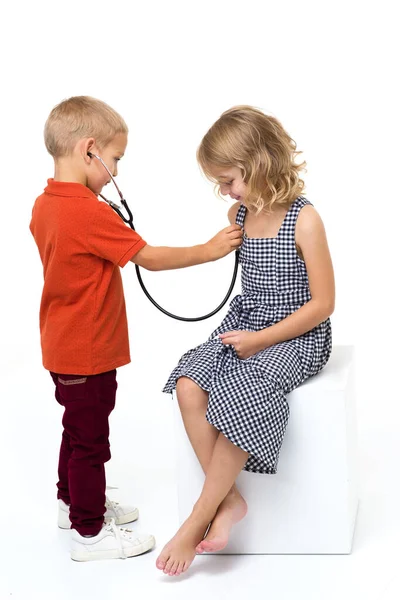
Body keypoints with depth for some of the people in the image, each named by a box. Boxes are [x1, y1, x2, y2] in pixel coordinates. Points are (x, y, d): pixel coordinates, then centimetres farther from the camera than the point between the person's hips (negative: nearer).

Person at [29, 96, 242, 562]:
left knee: (78, 428, 25)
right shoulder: (89, 212, -27)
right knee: (90, 438, 2)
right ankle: (90, 532, 14)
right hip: (88, 351, -9)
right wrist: (209, 249, -15)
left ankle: (73, 501, 41)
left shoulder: (44, 205, 2)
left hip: (64, 345, 9)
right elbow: (151, 258, -23)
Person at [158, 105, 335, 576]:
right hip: (245, 325, 7)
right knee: (188, 385, -20)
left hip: (297, 336, -7)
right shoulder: (239, 214, 6)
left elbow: (323, 302, -15)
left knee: (238, 396, -31)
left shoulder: (303, 220, -14)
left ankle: (198, 520, -17)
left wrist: (261, 339, -17)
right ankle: (228, 499, -13)